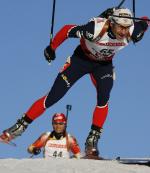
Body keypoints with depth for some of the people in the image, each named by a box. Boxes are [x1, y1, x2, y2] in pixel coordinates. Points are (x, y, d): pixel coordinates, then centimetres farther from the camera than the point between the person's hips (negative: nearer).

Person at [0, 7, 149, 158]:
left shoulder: (132, 32, -30)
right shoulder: (95, 29, -39)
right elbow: (67, 30, -24)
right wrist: (52, 48, -12)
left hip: (104, 65, 3)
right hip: (81, 59, -3)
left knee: (103, 98, -24)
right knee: (53, 97, -5)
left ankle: (92, 139, -11)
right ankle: (21, 125, 9)